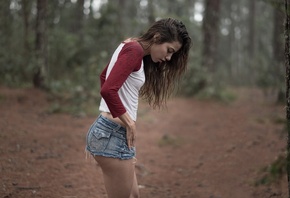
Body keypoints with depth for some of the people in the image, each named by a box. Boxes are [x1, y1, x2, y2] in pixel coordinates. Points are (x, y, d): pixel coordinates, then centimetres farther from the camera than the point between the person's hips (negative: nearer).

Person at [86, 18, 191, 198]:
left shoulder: (129, 47, 16)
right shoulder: (134, 49, -14)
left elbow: (104, 77, 32)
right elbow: (108, 90, -26)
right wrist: (130, 124, -15)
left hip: (109, 130, 10)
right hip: (114, 133, -10)